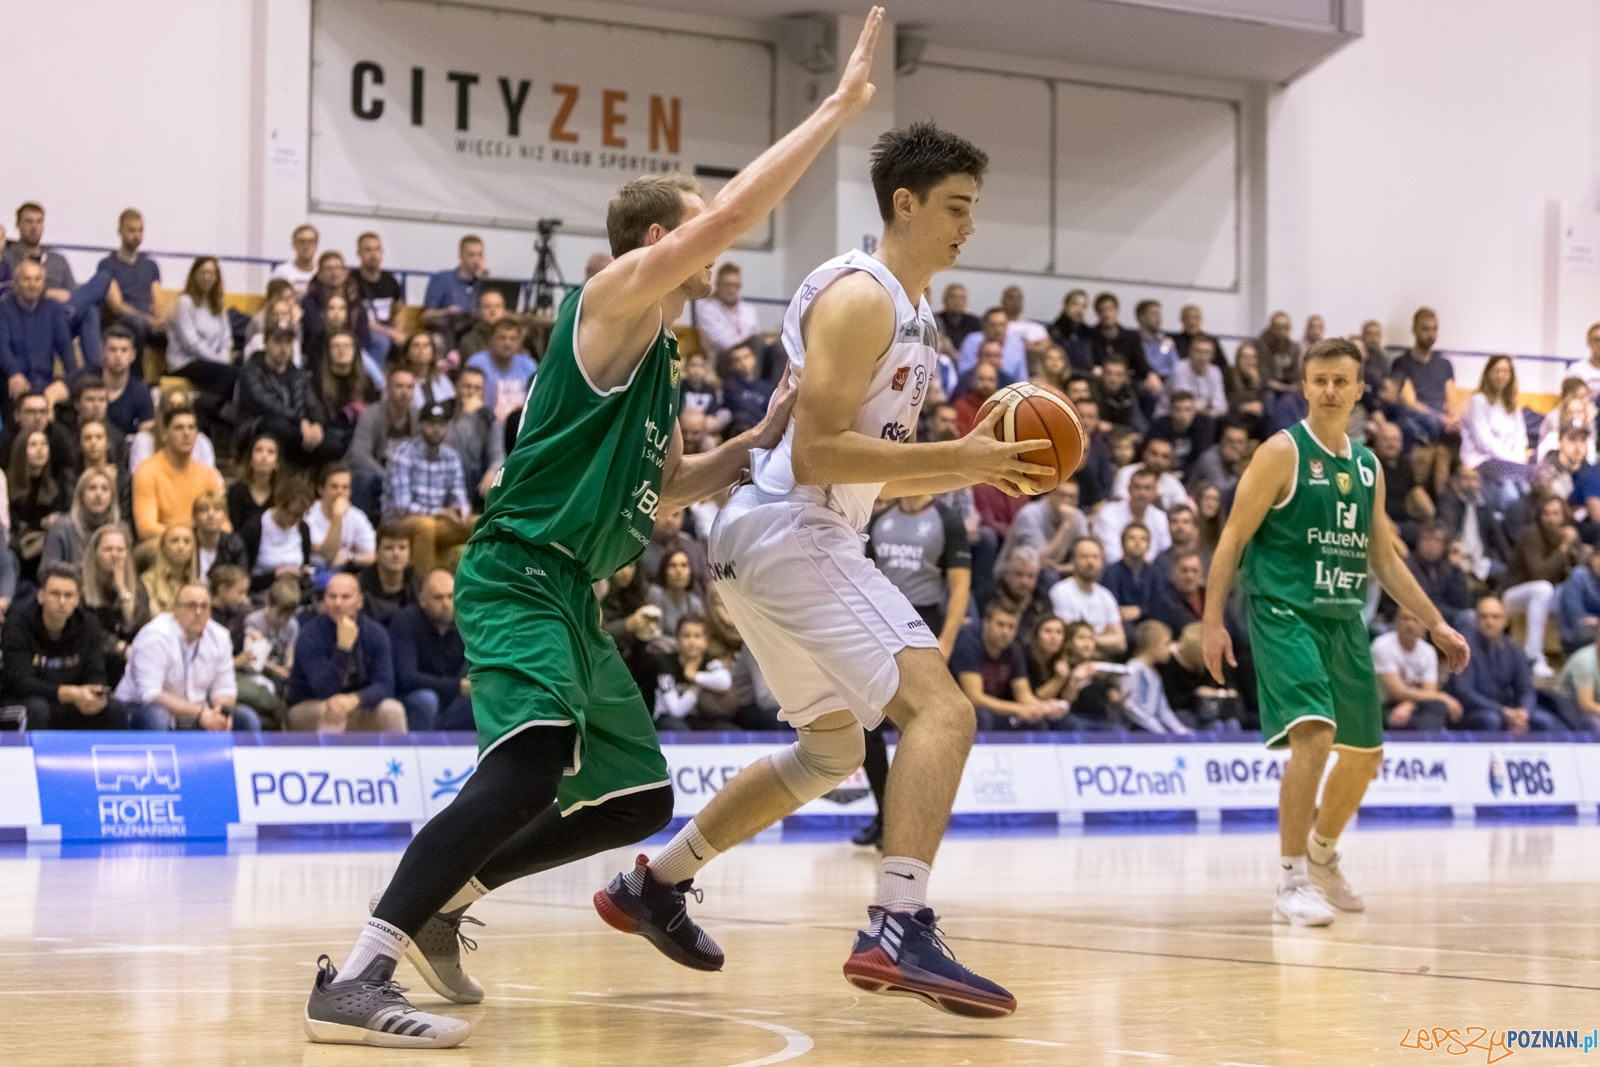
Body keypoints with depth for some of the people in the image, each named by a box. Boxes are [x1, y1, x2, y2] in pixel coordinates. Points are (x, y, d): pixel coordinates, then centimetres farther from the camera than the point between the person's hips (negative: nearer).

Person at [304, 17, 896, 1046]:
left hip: (570, 596, 10)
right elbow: (736, 210, -21)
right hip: (519, 574, -10)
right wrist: (840, 104, -16)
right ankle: (354, 980, -37)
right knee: (532, 766, -33)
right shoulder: (615, 297, -7)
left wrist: (763, 440, 15)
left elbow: (666, 490, 30)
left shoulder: (657, 358, 20)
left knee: (639, 799, 17)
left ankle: (442, 895, 27)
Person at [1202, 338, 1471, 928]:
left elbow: (1385, 558, 21)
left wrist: (1436, 624, 18)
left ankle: (1322, 857, 38)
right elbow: (1233, 538, -8)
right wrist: (1213, 621, -15)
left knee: (1365, 753, 13)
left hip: (1344, 621, 7)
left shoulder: (1368, 466, 12)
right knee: (1314, 733, -25)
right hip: (1284, 614, -7)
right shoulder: (1282, 452, -6)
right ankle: (1291, 882, -17)